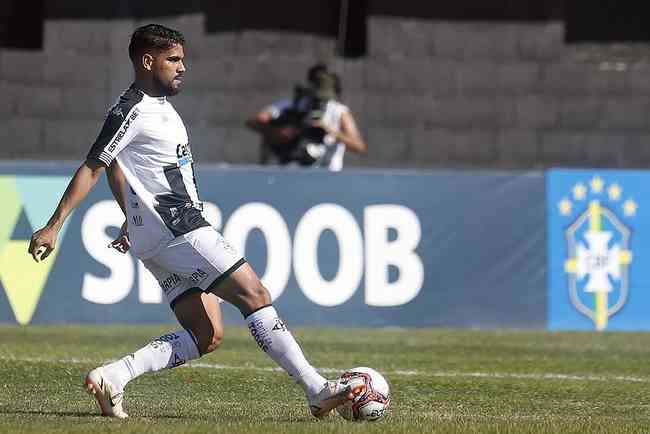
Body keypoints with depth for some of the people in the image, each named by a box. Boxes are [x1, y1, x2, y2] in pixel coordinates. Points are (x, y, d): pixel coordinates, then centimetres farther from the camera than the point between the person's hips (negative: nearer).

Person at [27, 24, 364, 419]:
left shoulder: (157, 105, 18)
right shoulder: (132, 112, -11)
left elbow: (114, 165, 29)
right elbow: (91, 169, -13)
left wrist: (132, 217, 34)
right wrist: (54, 227, -15)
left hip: (162, 237, 10)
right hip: (178, 233, -10)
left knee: (207, 336, 5)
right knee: (255, 295, -12)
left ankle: (112, 377, -1)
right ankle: (318, 391, -15)